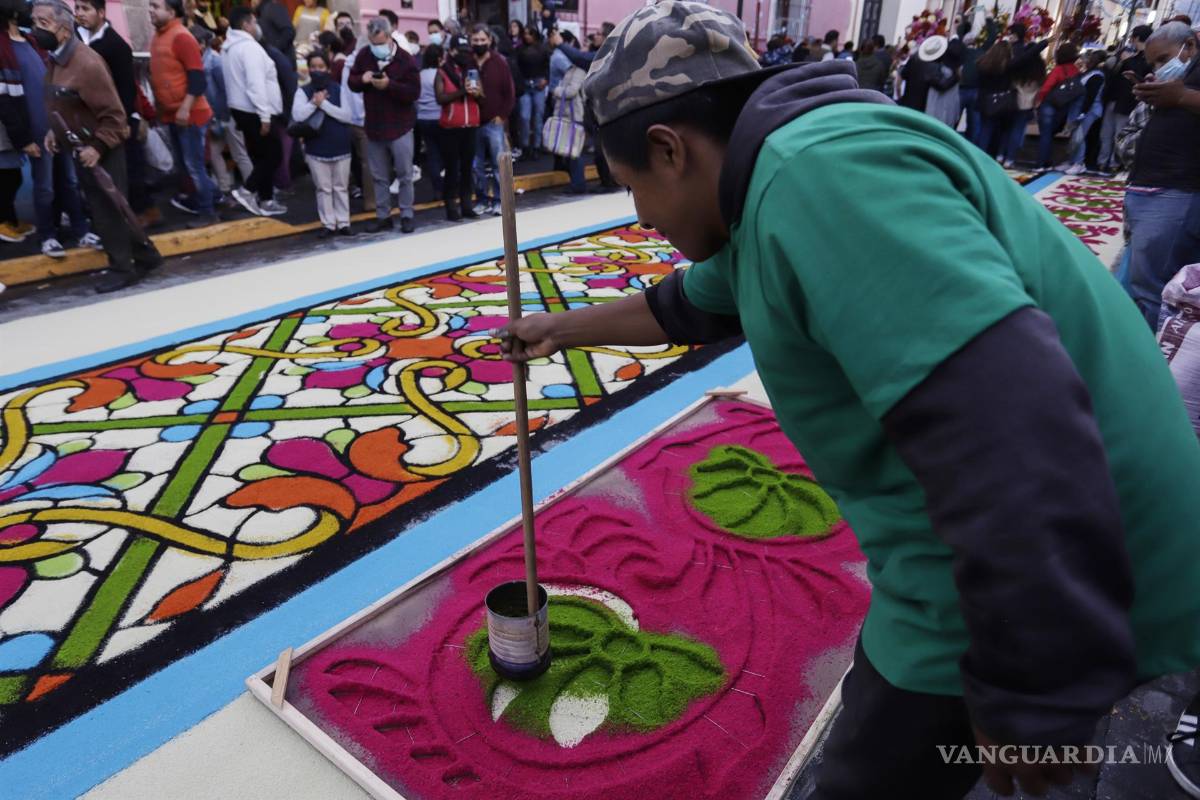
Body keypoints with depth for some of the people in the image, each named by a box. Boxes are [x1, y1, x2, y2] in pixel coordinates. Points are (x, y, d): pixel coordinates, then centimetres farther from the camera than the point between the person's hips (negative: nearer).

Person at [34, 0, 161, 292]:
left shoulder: (87, 63, -21)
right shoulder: (56, 59, 8)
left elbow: (113, 113, -21)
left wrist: (98, 147, -24)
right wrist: (55, 131, 8)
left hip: (101, 152, -9)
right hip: (80, 149, 9)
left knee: (109, 210, -1)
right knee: (103, 208, 13)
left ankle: (122, 268, 12)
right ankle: (145, 254, 23)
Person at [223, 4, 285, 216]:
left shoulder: (228, 47, 15)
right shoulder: (249, 47, -15)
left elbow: (237, 81, 18)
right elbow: (256, 85, -23)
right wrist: (265, 116, -23)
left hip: (240, 109, 10)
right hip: (255, 112, -10)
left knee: (260, 155, 13)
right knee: (273, 155, -3)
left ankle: (265, 200, 15)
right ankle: (247, 191, -7)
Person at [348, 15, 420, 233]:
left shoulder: (405, 59, -11)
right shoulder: (363, 55, 3)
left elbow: (414, 92, -15)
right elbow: (352, 83, 9)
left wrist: (389, 85, -27)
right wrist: (362, 79, -14)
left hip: (400, 127, -4)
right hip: (373, 126, 5)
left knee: (404, 175, 3)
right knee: (379, 176, 10)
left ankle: (407, 216, 14)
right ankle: (383, 217, 19)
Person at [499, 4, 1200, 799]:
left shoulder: (820, 169, -24)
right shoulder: (777, 187, 10)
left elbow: (1011, 427, -32)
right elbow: (689, 305, 27)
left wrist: (1035, 698, -24)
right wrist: (566, 327, 36)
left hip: (1043, 602, -9)